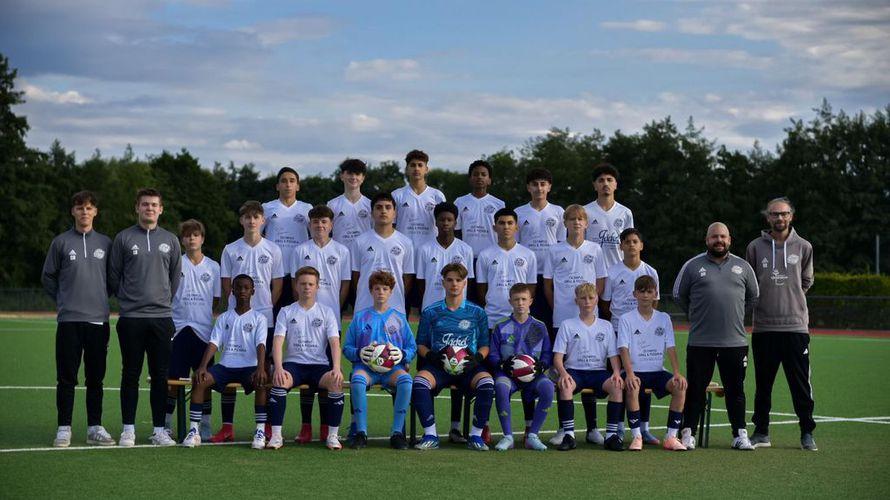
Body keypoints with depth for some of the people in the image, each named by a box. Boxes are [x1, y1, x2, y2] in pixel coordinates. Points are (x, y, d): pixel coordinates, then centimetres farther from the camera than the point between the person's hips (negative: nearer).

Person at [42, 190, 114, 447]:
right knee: (67, 378, -1)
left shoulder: (106, 243, 9)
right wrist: (63, 299, 6)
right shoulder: (61, 242, 4)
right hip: (68, 320, -2)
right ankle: (64, 429, 4)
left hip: (98, 320, 2)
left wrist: (100, 298, 10)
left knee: (95, 378, 6)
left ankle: (95, 428, 12)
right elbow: (48, 277, 10)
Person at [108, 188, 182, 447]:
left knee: (161, 376, 2)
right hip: (131, 318, -2)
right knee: (131, 375, 1)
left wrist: (166, 299, 11)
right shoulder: (124, 238, 3)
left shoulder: (170, 240, 10)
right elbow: (113, 275, 6)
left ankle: (159, 430, 8)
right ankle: (128, 429, 6)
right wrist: (127, 298, 5)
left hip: (162, 317, 2)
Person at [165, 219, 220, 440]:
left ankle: (205, 426, 10)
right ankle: (166, 425, 8)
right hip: (179, 329, -1)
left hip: (204, 330, 1)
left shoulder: (213, 267, 8)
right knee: (173, 379, -1)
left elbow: (217, 301, 13)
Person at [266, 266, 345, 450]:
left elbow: (335, 343, -1)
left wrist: (336, 368, -19)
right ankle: (276, 435, -25)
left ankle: (332, 435, -19)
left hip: (320, 364, 0)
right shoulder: (286, 312, 9)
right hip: (294, 363, 0)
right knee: (279, 381, -34)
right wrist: (279, 368, -21)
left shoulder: (327, 312, 10)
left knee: (336, 382, -32)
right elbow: (278, 342, -3)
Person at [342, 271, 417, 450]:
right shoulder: (360, 317, 16)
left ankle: (397, 432, -28)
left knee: (405, 379, -35)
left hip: (393, 367, 0)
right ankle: (361, 432, -31)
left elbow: (412, 348, 14)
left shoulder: (399, 318, 17)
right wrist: (360, 353, -9)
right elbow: (347, 348, 13)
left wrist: (402, 354, -9)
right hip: (366, 365, 0)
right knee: (357, 379, -37)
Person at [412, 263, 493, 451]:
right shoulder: (430, 312, 12)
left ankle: (476, 435, -19)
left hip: (468, 366, 0)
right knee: (419, 382, -33)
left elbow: (485, 345, 15)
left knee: (487, 383, -33)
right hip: (438, 365, 0)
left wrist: (478, 358, -7)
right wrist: (431, 356, -8)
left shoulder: (477, 313, 13)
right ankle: (430, 435, -22)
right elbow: (421, 345, 14)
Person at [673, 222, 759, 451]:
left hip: (735, 341, 2)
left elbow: (753, 297, 21)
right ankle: (688, 434, 8)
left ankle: (740, 435, 11)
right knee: (695, 389, 2)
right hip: (700, 343, -2)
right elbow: (679, 295, 12)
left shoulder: (743, 267, 10)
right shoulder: (692, 266, 3)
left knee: (736, 390, 6)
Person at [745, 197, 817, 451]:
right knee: (763, 384, 8)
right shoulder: (755, 247, 4)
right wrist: (765, 299, 7)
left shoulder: (803, 247, 5)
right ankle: (761, 432, 16)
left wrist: (790, 297, 9)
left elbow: (806, 281, 15)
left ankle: (807, 433, 8)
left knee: (801, 383, 0)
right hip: (763, 327, 1)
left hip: (796, 325, -1)